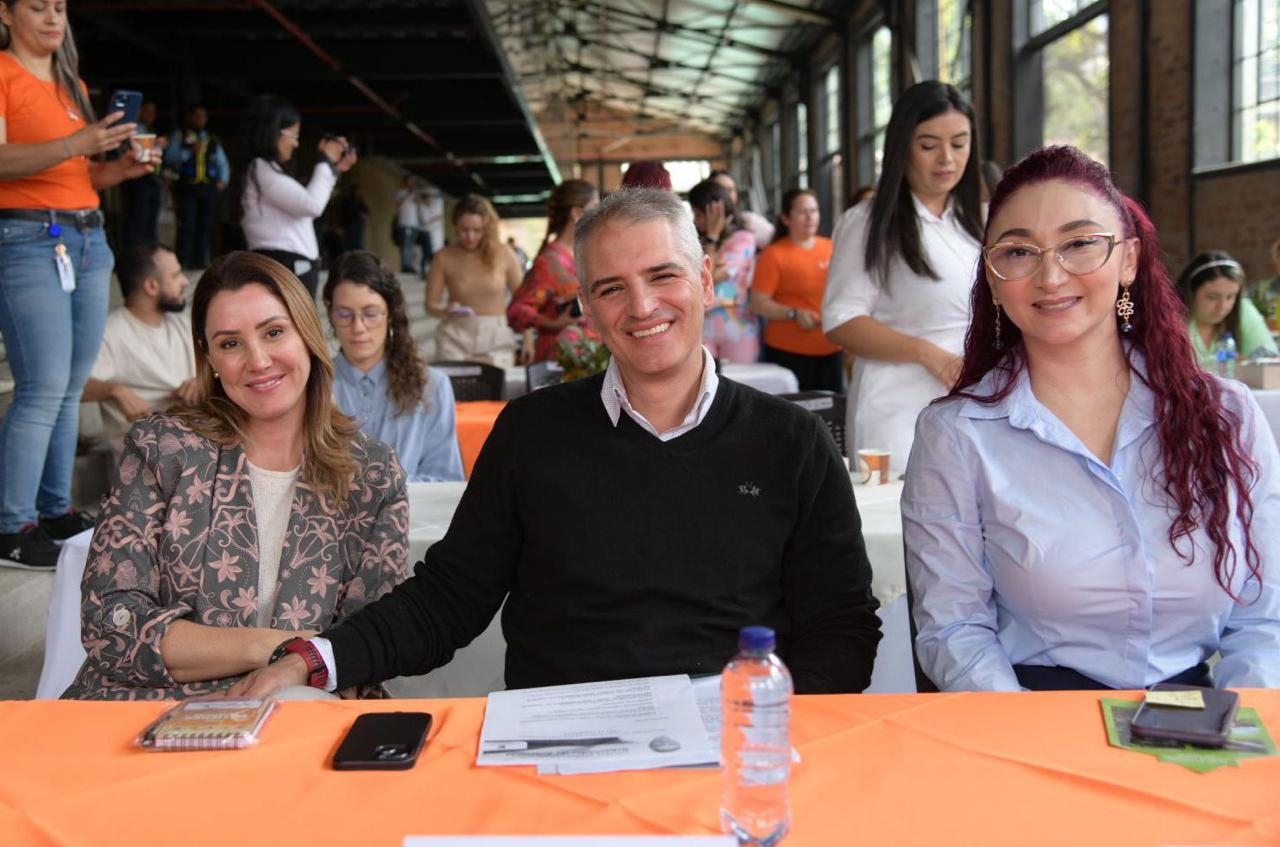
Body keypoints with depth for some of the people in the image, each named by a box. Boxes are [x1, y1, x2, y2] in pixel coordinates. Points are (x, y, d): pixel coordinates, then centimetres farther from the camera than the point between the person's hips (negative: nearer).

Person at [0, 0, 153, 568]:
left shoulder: (73, 85, 19)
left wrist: (119, 169, 5)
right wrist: (75, 144, -29)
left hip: (89, 238, 8)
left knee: (71, 387, 7)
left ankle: (56, 510, 14)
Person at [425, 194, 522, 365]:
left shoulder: (503, 255, -3)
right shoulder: (444, 257, -3)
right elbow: (431, 305, 1)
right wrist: (448, 311, -20)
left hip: (496, 339, 0)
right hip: (455, 337, 0)